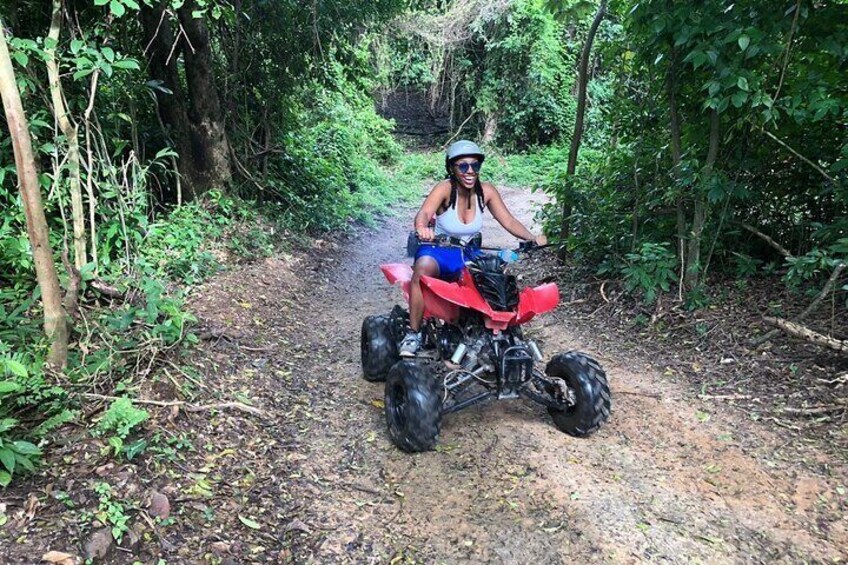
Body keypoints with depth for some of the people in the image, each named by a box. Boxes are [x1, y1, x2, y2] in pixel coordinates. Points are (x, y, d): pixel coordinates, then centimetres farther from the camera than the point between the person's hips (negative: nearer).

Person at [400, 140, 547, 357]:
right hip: (439, 251, -4)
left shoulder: (486, 191, -4)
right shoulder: (445, 188, -16)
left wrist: (532, 238, -21)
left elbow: (508, 221, -5)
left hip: (469, 255, 4)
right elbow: (424, 213, -33)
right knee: (423, 267, -37)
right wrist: (422, 227, -56)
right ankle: (413, 333, -24)